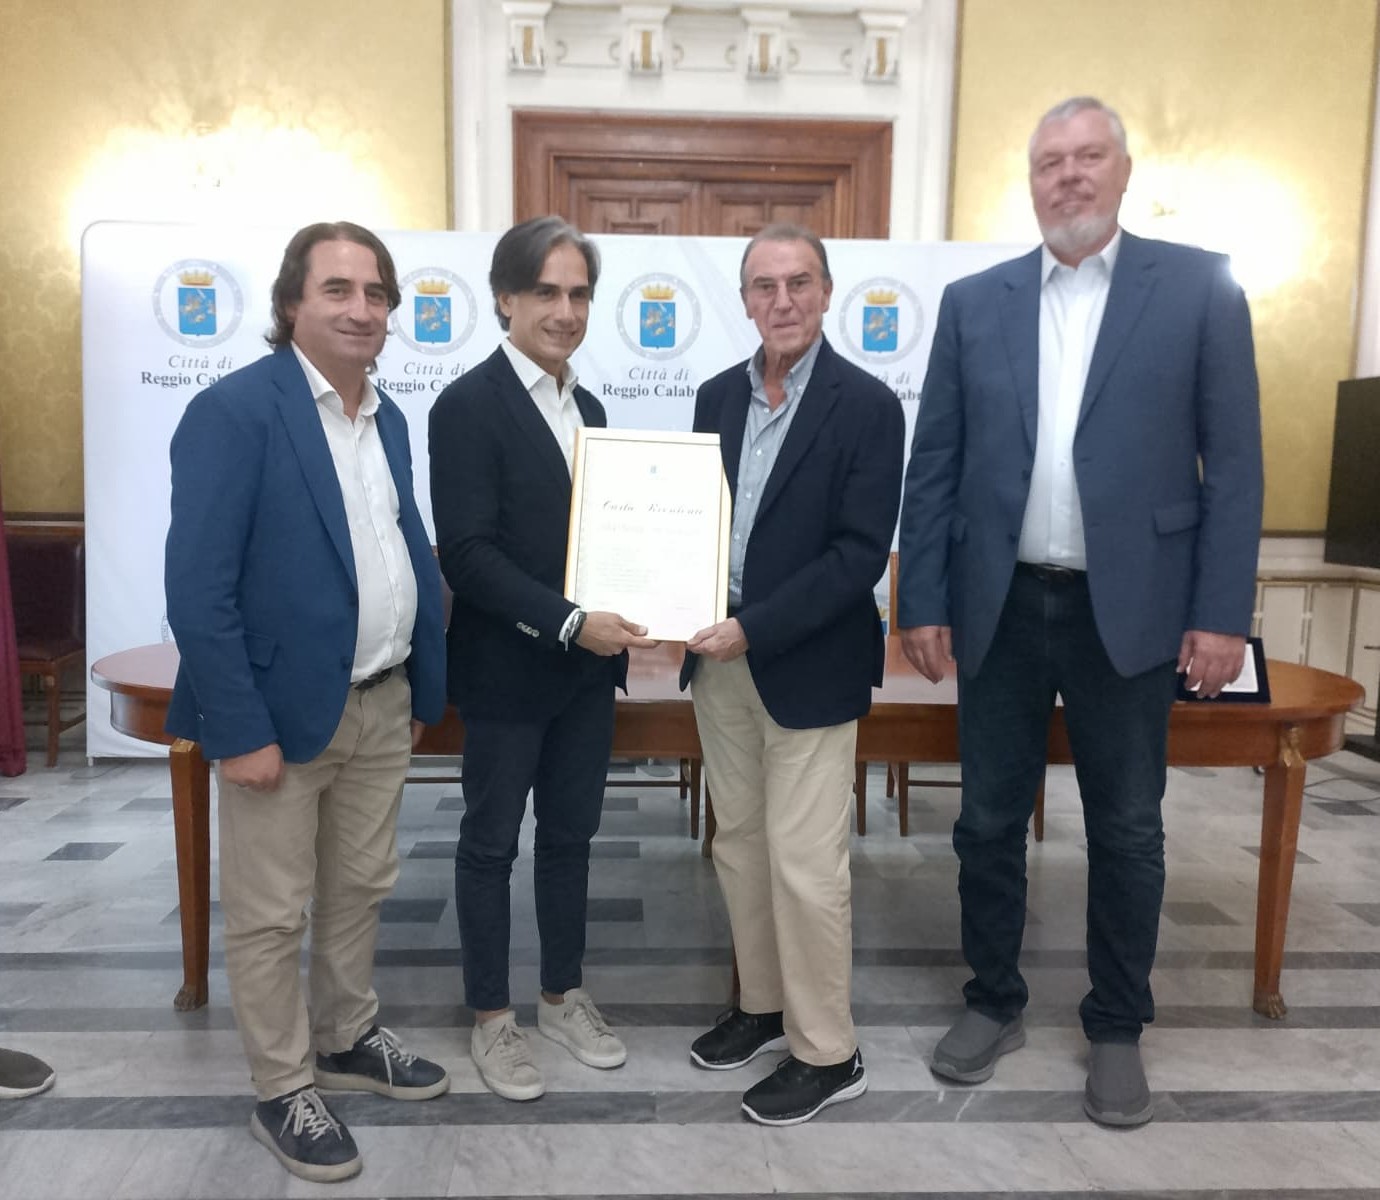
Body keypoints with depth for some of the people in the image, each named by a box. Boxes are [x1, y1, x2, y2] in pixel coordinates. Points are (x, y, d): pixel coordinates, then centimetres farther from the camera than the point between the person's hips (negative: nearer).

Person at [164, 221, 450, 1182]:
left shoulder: (387, 417, 9)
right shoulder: (234, 410, -14)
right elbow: (198, 588, -17)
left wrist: (424, 689, 9)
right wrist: (241, 730, -19)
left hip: (382, 705, 7)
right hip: (284, 709, -7)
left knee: (362, 889, 21)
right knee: (270, 916, 10)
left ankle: (348, 1040, 42)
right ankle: (284, 1092, 29)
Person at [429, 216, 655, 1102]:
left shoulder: (587, 406, 11)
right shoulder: (469, 406, -12)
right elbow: (467, 553, -18)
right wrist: (570, 624, -23)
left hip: (589, 665, 7)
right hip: (507, 668, -6)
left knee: (571, 835, 16)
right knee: (492, 842, 9)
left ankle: (566, 996, 33)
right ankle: (493, 1018, 26)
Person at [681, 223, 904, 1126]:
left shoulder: (867, 405, -10)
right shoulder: (718, 396, 8)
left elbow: (861, 552, -16)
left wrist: (754, 630, -21)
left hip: (806, 664, -6)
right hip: (720, 656, 6)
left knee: (803, 863, 1)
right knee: (740, 844, 16)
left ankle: (829, 1054, 20)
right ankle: (763, 1005, 36)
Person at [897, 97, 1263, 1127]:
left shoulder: (1199, 285, 1)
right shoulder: (974, 300, 6)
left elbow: (1233, 461, -2)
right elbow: (934, 463, 4)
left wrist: (1222, 614, -7)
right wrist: (924, 601, -1)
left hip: (1129, 608, -1)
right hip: (999, 606, 2)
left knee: (1127, 832, 10)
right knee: (990, 820, 12)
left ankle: (1118, 1029, 31)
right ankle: (995, 1004, 32)